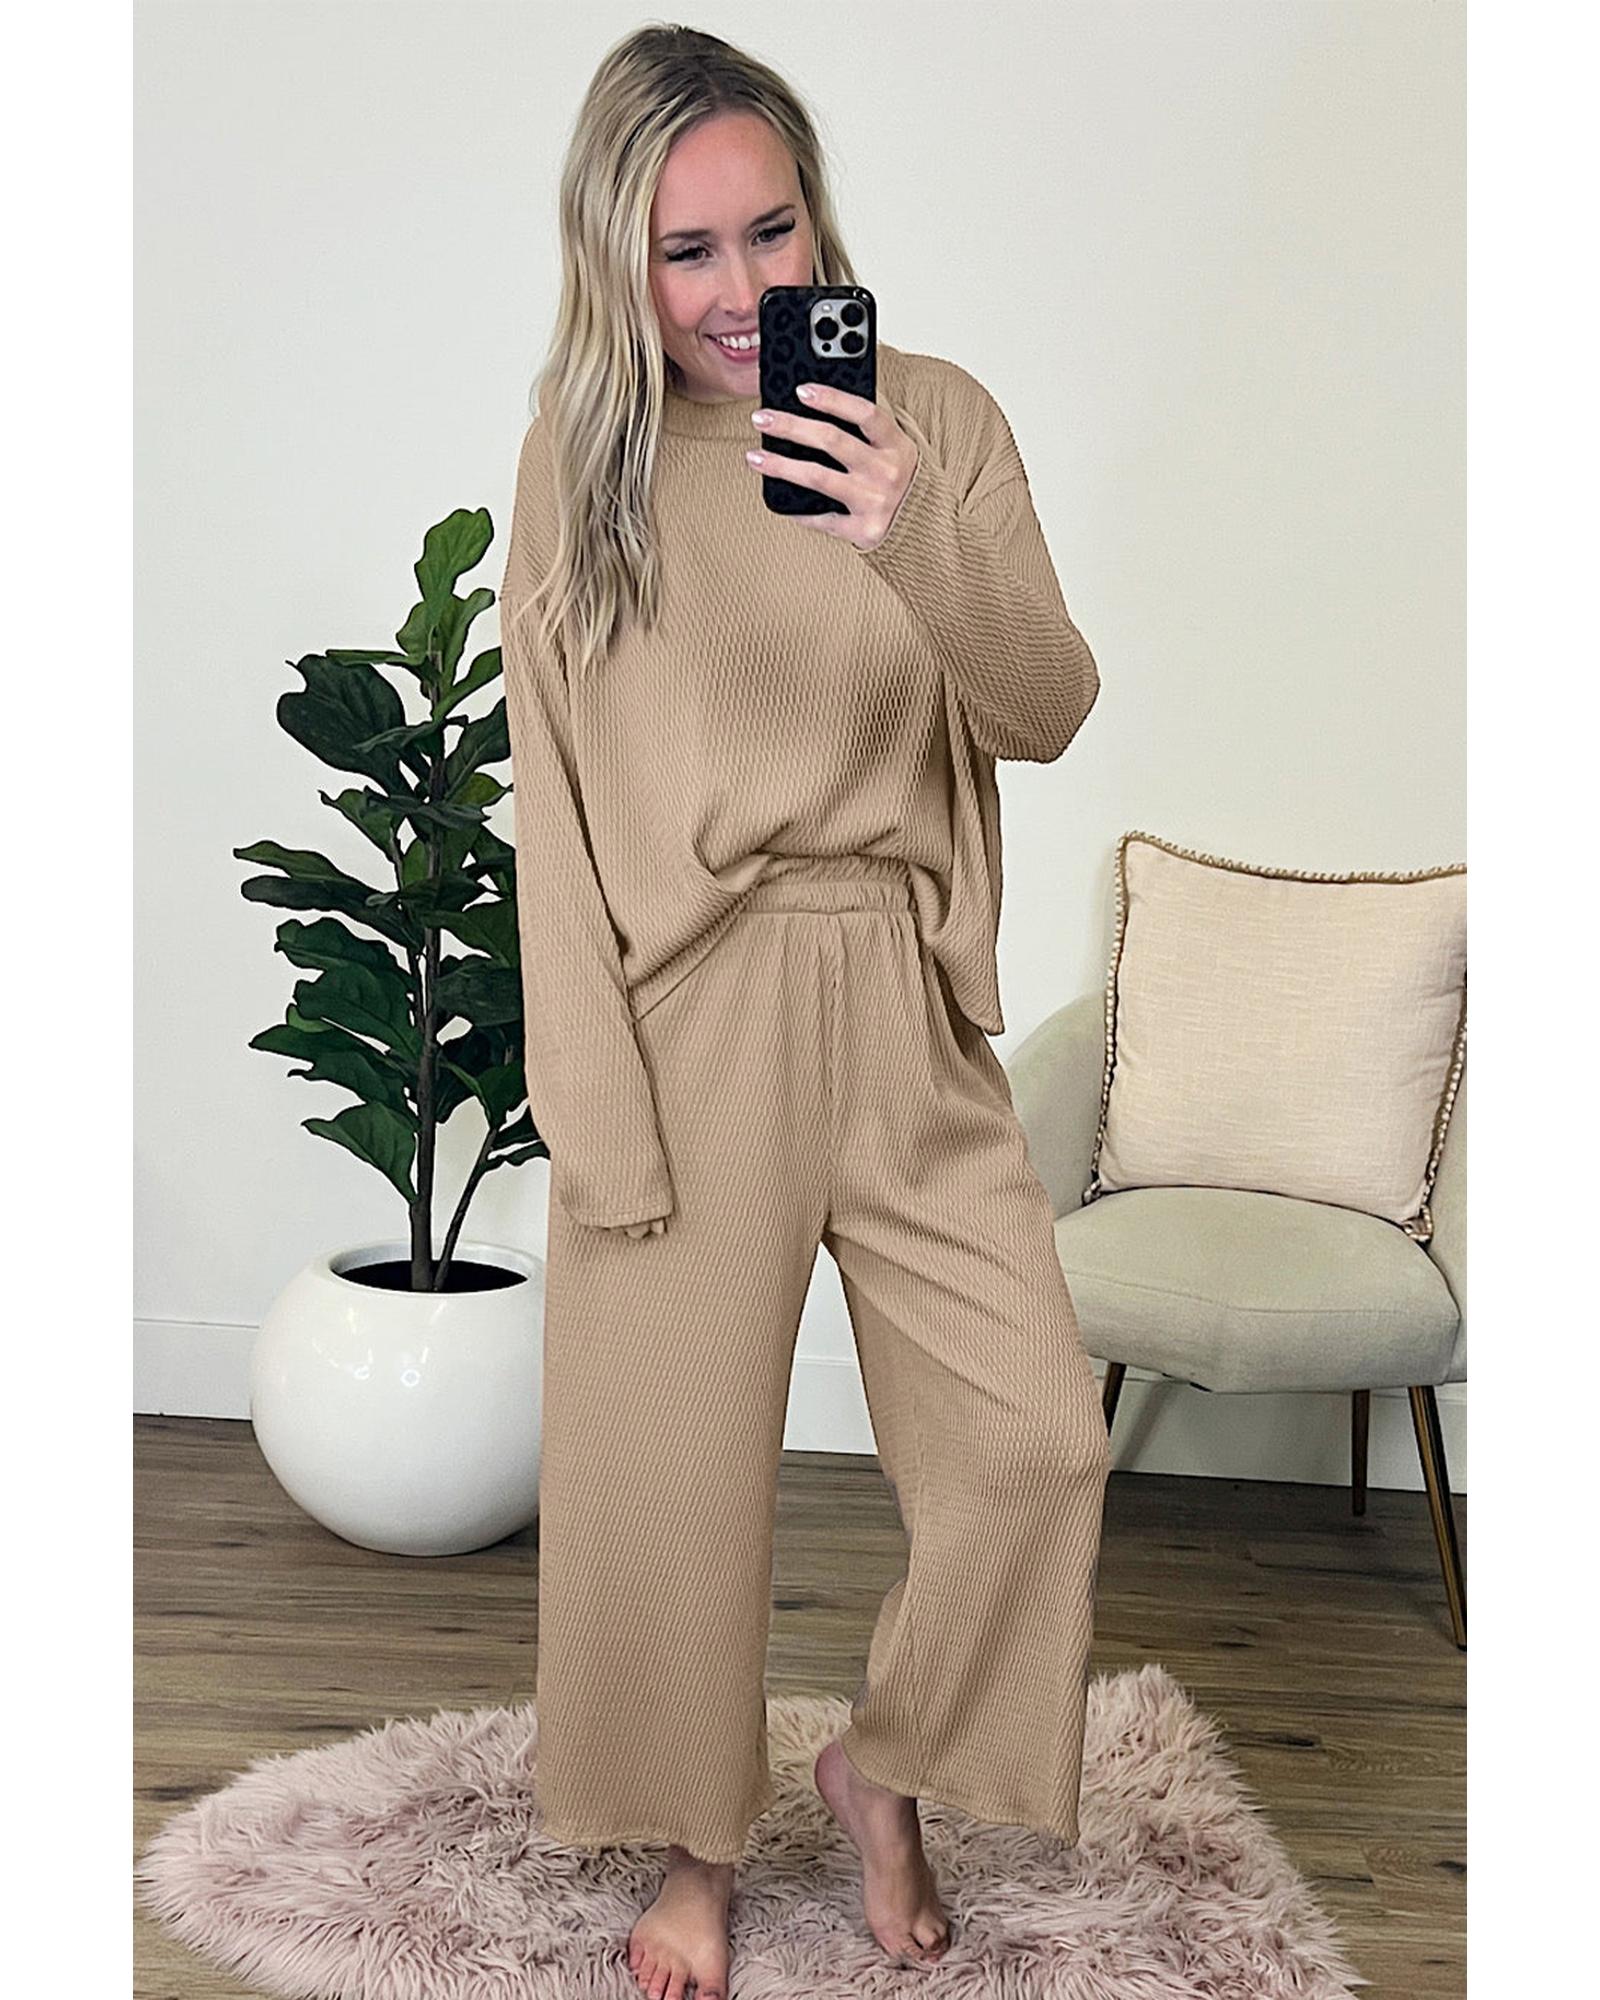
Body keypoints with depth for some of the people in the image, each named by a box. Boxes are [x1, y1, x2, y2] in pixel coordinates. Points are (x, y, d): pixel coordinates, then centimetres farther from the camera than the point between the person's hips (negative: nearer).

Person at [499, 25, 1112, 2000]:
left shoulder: (936, 416, 0)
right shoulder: (580, 459, -1)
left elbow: (1050, 715, -8)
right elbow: (555, 808, -1)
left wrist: (924, 546, -28)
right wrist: (599, 1120, -6)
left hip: (898, 1009, 1)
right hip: (685, 1019, -1)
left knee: (1041, 1435, -2)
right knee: (669, 1460, 8)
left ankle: (883, 1765, 26)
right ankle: (696, 1837, 34)